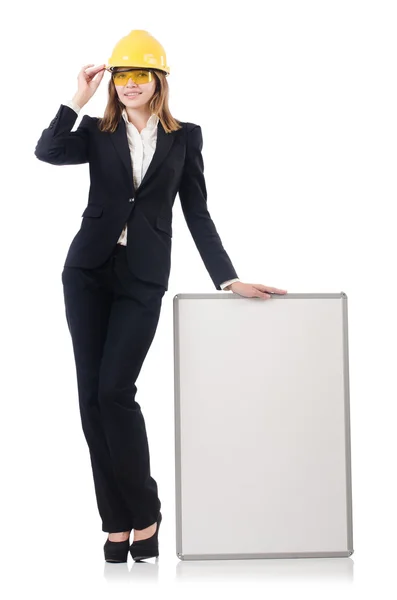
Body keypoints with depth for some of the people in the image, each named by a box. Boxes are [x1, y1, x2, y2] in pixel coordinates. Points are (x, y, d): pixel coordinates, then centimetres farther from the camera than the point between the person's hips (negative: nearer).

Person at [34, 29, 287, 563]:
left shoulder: (184, 137, 8)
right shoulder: (98, 132, 9)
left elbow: (197, 214, 6)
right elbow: (47, 152, -11)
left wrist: (229, 280, -1)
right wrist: (79, 99, -11)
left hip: (143, 277, -2)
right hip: (89, 270, 2)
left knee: (114, 390, -12)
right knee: (91, 393, -1)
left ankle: (144, 515, 4)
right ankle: (117, 521, 8)